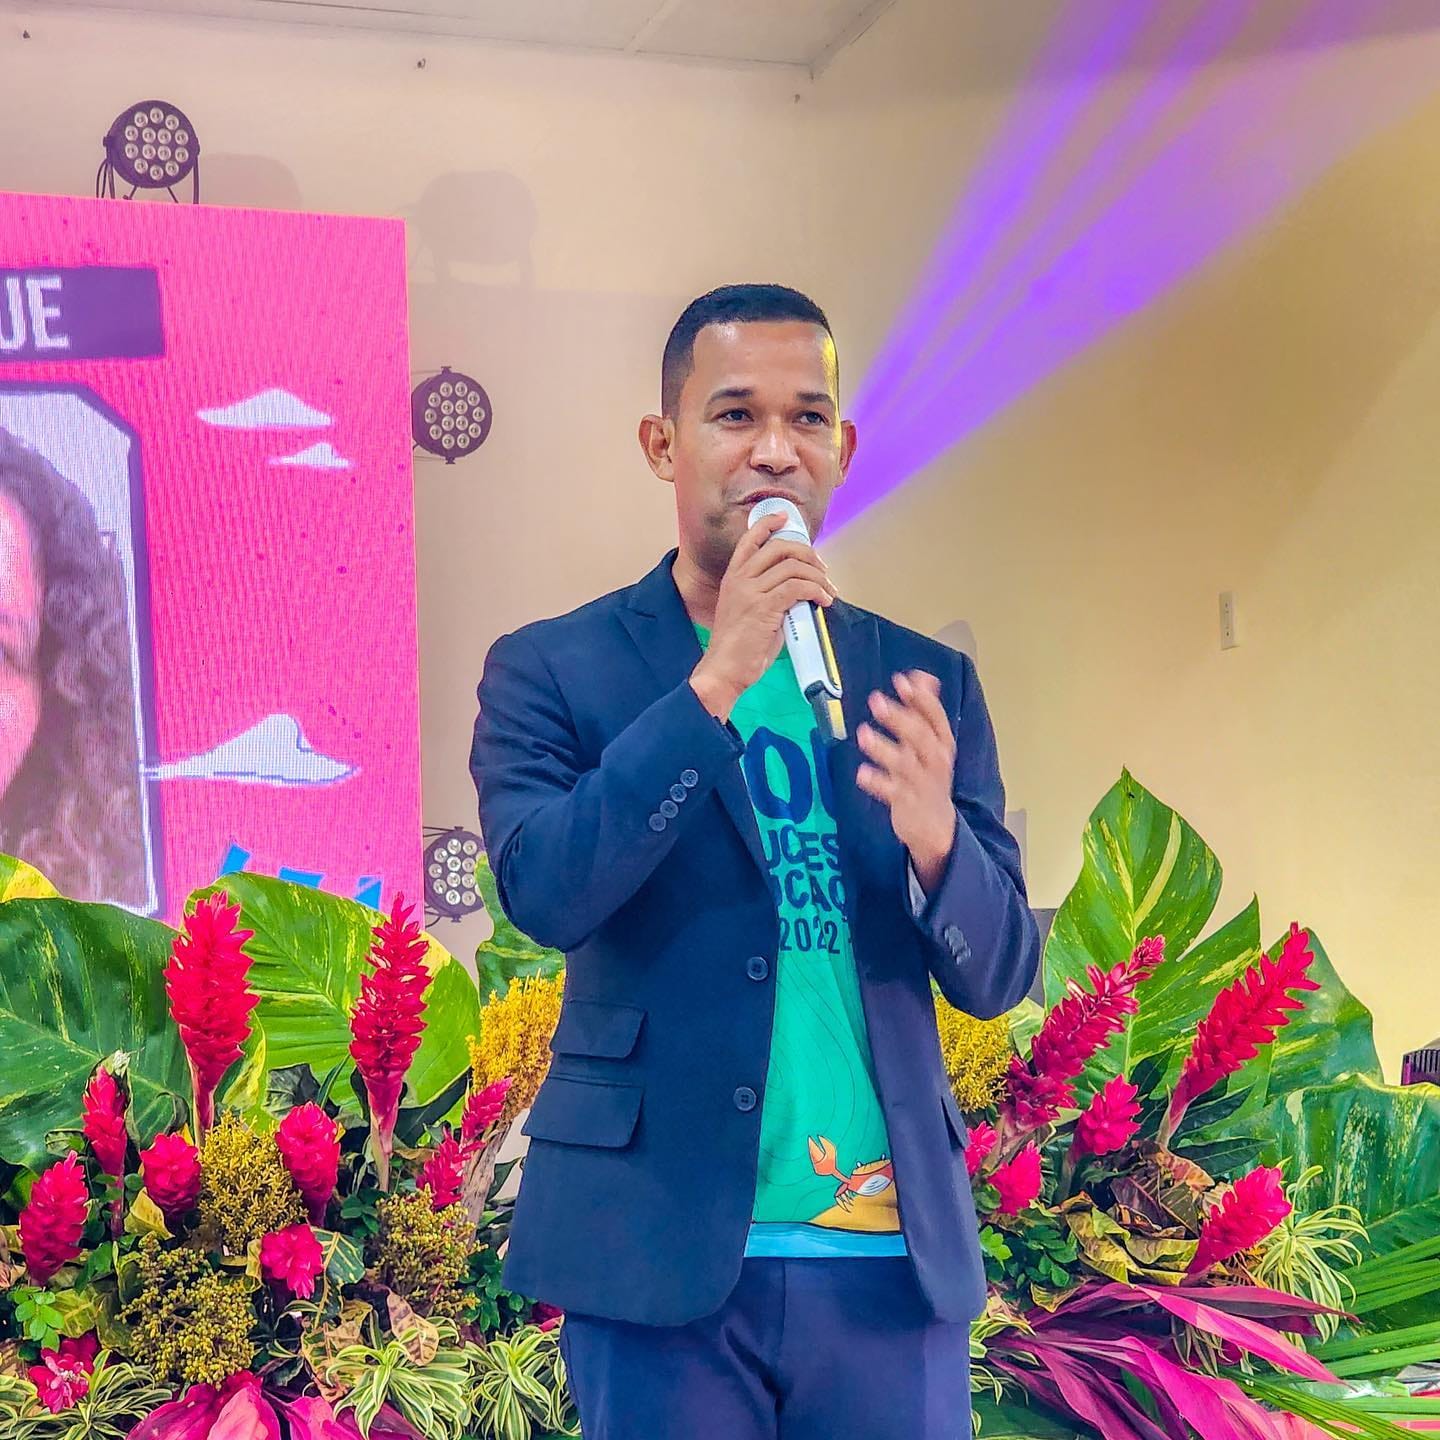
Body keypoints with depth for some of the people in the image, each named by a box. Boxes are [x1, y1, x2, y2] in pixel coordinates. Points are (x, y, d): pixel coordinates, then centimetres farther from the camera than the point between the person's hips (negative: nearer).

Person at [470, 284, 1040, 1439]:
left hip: (894, 1256, 3)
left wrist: (932, 836, -16)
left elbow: (998, 973, 5)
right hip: (665, 1252, -2)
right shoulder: (552, 671, 1)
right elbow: (544, 893, -14)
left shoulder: (924, 682, 8)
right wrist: (714, 682, -20)